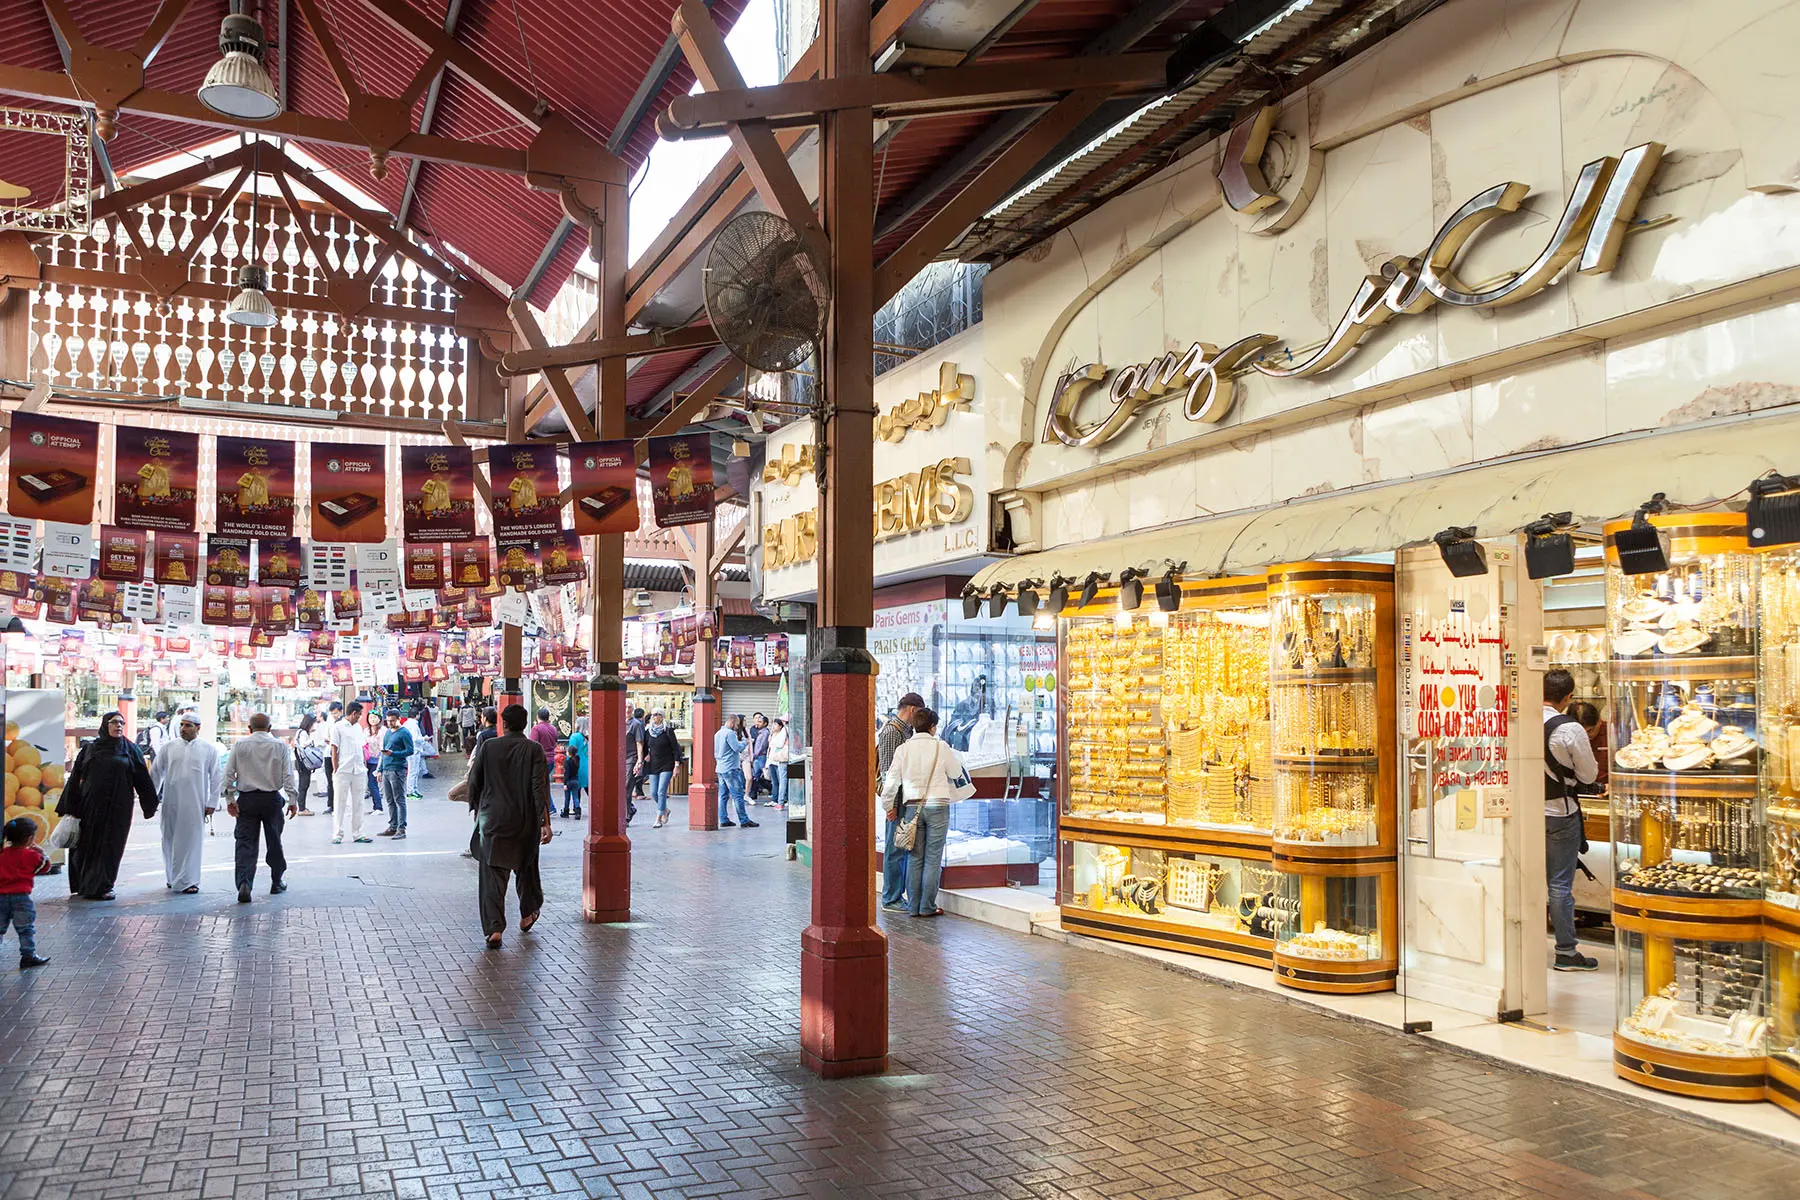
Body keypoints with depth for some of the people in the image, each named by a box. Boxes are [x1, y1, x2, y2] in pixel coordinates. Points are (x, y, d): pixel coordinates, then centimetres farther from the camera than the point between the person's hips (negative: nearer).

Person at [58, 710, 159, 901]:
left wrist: (150, 805, 5)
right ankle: (92, 886, 17)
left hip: (118, 807, -1)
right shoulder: (90, 749, 6)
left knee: (111, 846, 0)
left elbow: (143, 778, 6)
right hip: (91, 805, 1)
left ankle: (102, 886, 10)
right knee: (87, 845, 4)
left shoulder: (130, 749, 5)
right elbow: (75, 778, 6)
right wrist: (69, 807, 1)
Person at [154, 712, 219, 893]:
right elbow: (155, 772, 13)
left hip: (195, 804, -2)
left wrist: (212, 803, 0)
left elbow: (215, 777, 4)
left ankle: (188, 881, 1)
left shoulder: (209, 749, 3)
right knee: (170, 840, 8)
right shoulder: (169, 748, 7)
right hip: (171, 802, 2)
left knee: (192, 840, -3)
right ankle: (172, 877, 23)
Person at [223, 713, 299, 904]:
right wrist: (293, 800, 2)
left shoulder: (240, 745, 0)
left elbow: (229, 773, -2)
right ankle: (276, 883, 22)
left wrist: (230, 798, 4)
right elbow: (288, 774, -2)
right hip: (272, 798, 0)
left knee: (246, 842, 0)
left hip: (247, 799, 0)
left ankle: (244, 883, -16)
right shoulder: (280, 746, -1)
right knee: (274, 841, 12)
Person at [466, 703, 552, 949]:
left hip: (492, 820, 0)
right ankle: (527, 915, 37)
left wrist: (476, 808, 20)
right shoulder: (534, 749, -7)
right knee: (526, 866, 21)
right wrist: (545, 822, -11)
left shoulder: (488, 747, -3)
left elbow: (474, 781, 4)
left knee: (492, 873, 1)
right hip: (525, 821, 0)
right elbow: (540, 787, -12)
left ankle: (494, 928, -10)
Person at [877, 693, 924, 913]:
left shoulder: (905, 730, 16)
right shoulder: (891, 732, -13)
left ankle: (897, 895, 20)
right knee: (895, 849, -4)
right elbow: (887, 771, -18)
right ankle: (891, 899, 2)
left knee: (904, 848, 13)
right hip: (897, 799, -10)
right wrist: (892, 804, -21)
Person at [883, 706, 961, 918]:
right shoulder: (941, 747, -5)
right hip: (937, 806, -2)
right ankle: (927, 907, 4)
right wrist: (953, 754, 26)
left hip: (912, 807, 2)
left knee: (915, 858, 8)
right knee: (933, 859, 3)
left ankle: (914, 906, 10)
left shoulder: (903, 749, -1)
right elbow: (956, 773, 9)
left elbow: (892, 780, 1)